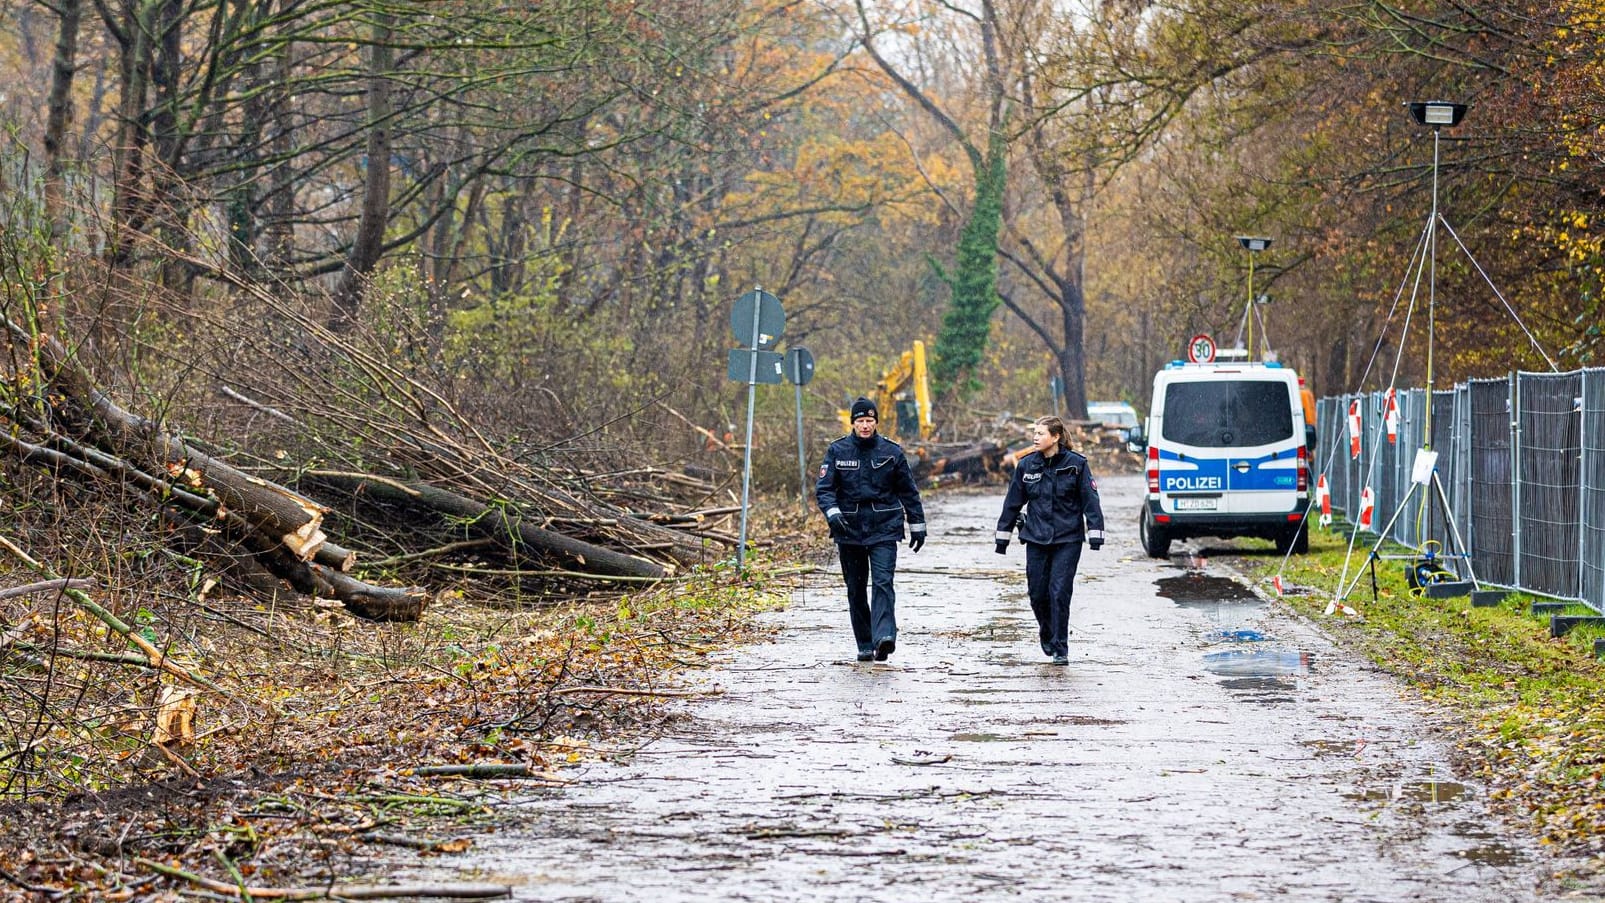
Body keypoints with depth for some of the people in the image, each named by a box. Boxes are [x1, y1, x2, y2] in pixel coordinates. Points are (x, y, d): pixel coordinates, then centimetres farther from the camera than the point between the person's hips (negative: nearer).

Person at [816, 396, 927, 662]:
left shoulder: (891, 451, 2)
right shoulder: (838, 451, 1)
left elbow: (908, 491, 11)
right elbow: (823, 488, -4)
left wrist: (917, 526, 12)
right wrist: (833, 513, -23)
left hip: (884, 529, -2)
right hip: (849, 530, 2)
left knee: (883, 582, -18)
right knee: (856, 590, 7)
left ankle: (884, 637, -30)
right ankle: (865, 645, 16)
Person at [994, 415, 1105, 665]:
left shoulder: (1076, 464, -5)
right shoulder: (1026, 466, 3)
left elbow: (1090, 499, -3)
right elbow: (1013, 502, 11)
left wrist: (1095, 533, -9)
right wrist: (1003, 535, 13)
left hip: (1068, 539, -3)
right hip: (1036, 539, 3)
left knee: (1059, 593, -9)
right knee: (1037, 593, 5)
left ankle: (1060, 649, -1)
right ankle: (1047, 635, 33)